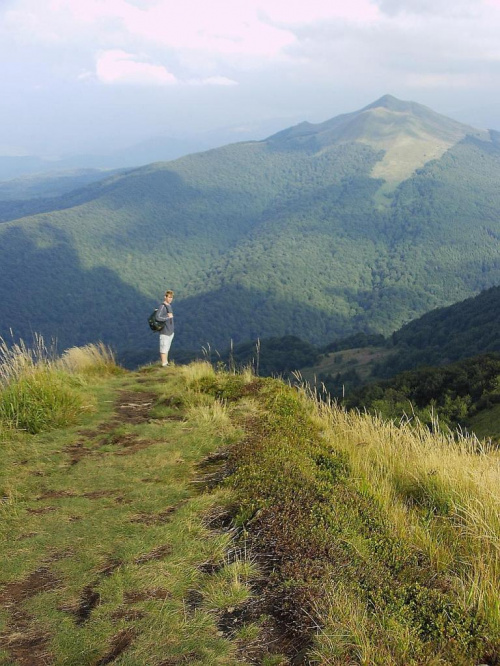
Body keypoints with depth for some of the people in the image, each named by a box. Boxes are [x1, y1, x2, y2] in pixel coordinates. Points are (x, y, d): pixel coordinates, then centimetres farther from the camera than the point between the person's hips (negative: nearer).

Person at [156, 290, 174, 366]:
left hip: (170, 332, 8)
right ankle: (164, 364, 1)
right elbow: (158, 317, -25)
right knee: (164, 348, -3)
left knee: (167, 348, 16)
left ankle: (166, 363, 25)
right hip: (164, 332, -8)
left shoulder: (169, 306, 11)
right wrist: (168, 317, -18)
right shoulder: (162, 306, -15)